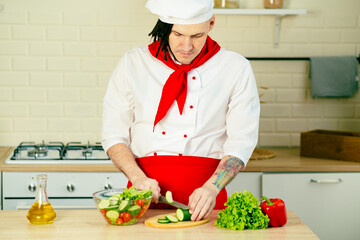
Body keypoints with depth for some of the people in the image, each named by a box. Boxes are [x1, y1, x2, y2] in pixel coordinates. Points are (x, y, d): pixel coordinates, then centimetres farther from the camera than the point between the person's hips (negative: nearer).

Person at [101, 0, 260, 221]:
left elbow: (242, 141, -2)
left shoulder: (236, 68, 2)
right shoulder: (132, 64, 6)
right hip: (146, 190, 1)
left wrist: (211, 187, -17)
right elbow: (113, 135, 7)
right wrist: (138, 178, -9)